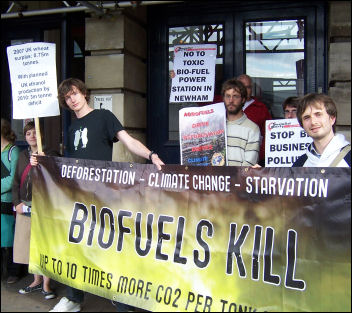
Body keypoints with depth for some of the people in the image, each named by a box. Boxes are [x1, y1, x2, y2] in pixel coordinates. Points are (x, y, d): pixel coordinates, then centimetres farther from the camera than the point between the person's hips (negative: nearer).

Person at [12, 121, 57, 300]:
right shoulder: (23, 155, 14)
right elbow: (17, 182, 15)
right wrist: (17, 203, 4)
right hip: (25, 207, 6)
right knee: (30, 244, 12)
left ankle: (46, 284, 11)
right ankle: (37, 281, 27)